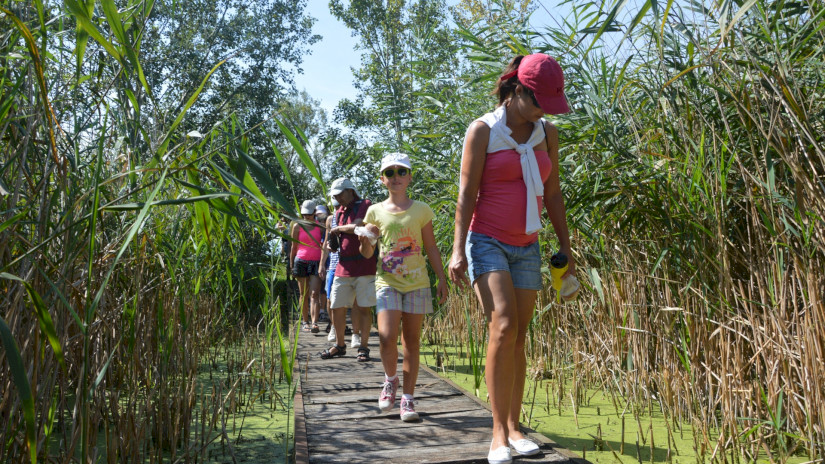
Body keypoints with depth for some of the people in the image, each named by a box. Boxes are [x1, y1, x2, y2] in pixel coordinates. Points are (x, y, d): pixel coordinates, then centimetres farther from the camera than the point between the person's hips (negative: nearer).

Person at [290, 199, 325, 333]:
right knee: (304, 294, 7)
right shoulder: (297, 226, 7)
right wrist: (291, 264, 8)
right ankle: (305, 321, 17)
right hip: (301, 261, 1)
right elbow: (294, 247, 10)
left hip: (316, 262, -1)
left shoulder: (320, 226, 7)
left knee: (314, 294, -11)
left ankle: (314, 323, -18)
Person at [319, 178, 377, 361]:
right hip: (343, 268, 6)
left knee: (363, 308, -2)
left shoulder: (365, 205, -3)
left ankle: (363, 346, 8)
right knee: (337, 308, 6)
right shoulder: (339, 212, 18)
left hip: (364, 266, -6)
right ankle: (339, 345, 20)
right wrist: (332, 241, 1)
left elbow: (358, 227, -21)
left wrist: (338, 228, -5)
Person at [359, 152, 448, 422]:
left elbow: (431, 249, 9)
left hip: (417, 282, 0)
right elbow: (367, 254, 9)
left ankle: (407, 399, 11)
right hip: (387, 282, 0)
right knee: (387, 338, -14)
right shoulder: (375, 211, 6)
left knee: (411, 340, 2)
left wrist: (442, 280, 4)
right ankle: (391, 379, 16)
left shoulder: (420, 210, 5)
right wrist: (365, 242, -13)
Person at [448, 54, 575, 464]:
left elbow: (552, 193, 12)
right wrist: (458, 249, -15)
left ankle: (514, 427, 11)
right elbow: (466, 193, -8)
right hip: (487, 242, -5)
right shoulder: (483, 130, -6)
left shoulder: (546, 134, 8)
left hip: (526, 248, 5)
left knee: (519, 337, 2)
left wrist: (566, 246, 12)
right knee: (503, 328, -19)